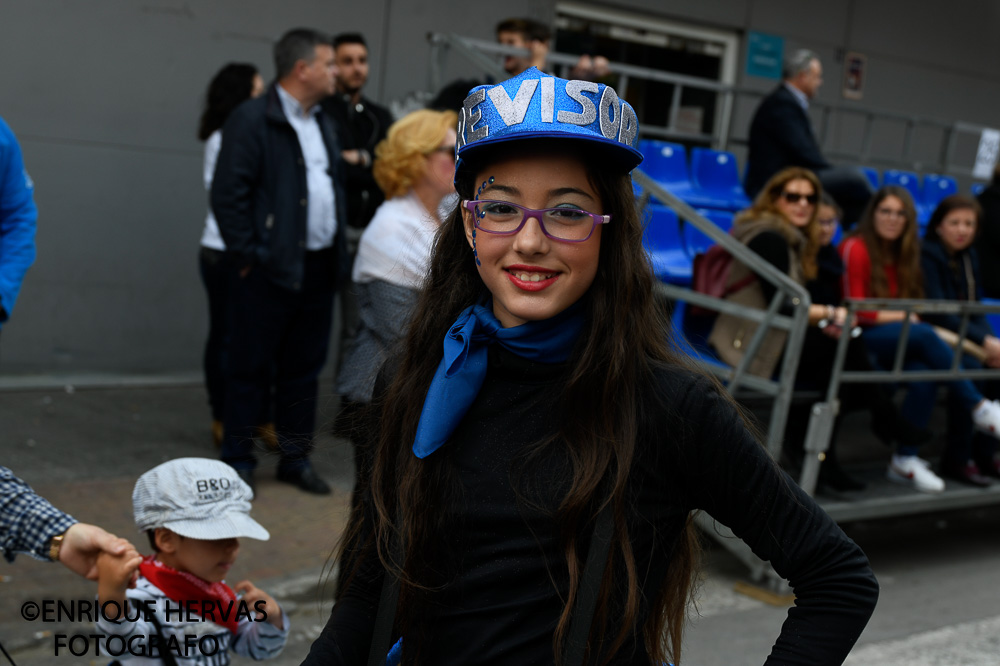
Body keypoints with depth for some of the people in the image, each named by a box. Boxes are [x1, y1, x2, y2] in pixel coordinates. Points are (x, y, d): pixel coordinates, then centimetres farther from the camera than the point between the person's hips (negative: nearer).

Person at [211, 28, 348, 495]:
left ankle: (295, 458, 25)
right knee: (251, 369, 2)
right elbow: (227, 193, -13)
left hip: (319, 268, 8)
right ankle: (238, 461, 14)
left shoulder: (322, 122, 16)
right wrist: (247, 256, -14)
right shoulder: (252, 119, -9)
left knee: (304, 368, 14)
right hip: (271, 269, -7)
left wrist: (337, 249, 13)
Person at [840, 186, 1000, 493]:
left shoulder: (903, 252, 16)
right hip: (861, 339, -6)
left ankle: (905, 459, -19)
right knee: (925, 336, -31)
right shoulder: (856, 248, -6)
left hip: (897, 338, 6)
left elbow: (911, 302, 13)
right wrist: (902, 316, -7)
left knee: (924, 376, -26)